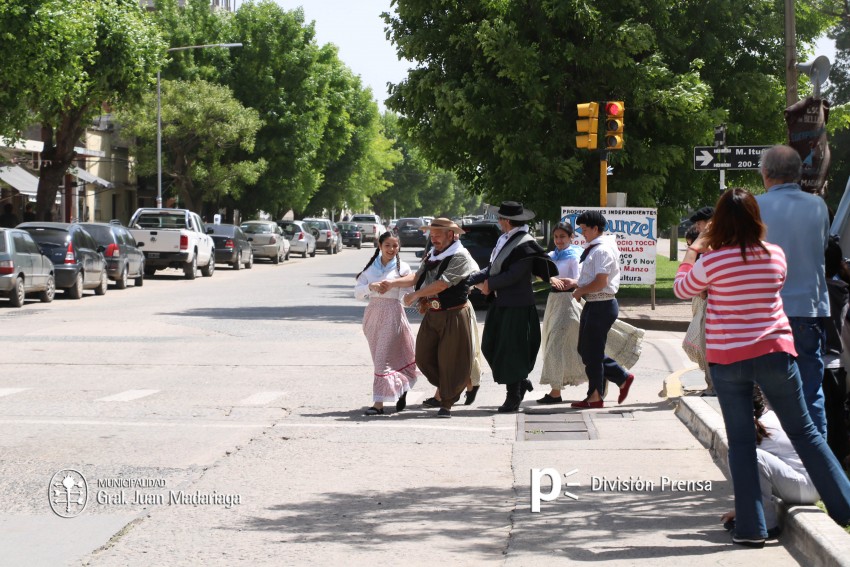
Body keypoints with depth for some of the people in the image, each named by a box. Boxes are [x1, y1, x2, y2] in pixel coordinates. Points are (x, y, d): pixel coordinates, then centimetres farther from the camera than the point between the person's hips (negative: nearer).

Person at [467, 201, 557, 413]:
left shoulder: (525, 245, -17)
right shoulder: (504, 240, 10)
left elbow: (513, 276, -21)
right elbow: (493, 268, 13)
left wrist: (489, 284, -10)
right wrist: (468, 280, 4)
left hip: (516, 306, -9)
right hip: (500, 303, 9)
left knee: (511, 350, -3)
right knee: (490, 347, 11)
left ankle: (513, 397, 8)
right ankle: (521, 382, 26)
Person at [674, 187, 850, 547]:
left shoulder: (712, 261, -12)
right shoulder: (775, 256, -1)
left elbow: (682, 290, 6)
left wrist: (692, 252, 20)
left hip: (728, 359, -2)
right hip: (775, 354, 2)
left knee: (741, 442, 5)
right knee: (804, 432, 13)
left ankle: (751, 527, 2)